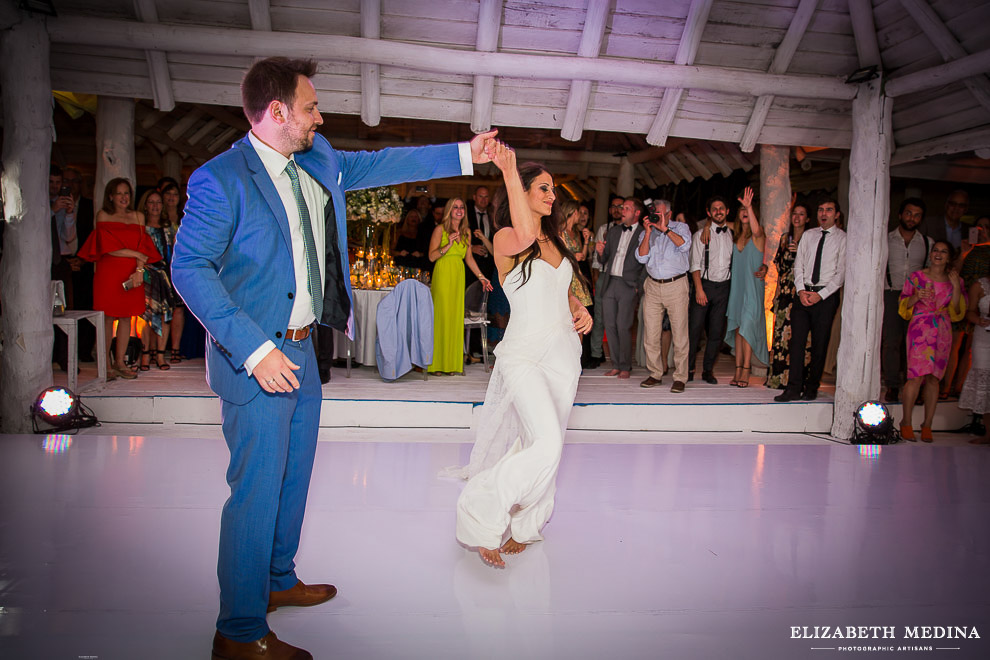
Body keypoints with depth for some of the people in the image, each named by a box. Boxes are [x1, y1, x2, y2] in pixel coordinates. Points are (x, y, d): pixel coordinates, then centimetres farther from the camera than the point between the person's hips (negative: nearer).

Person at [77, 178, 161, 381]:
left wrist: (139, 269, -8)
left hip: (132, 274, 3)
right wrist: (136, 254, -4)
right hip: (108, 271, -3)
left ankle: (120, 362, 9)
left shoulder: (138, 216, 14)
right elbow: (108, 247, -4)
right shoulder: (103, 216, 5)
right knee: (107, 317, -3)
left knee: (126, 317, 3)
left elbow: (142, 246, 6)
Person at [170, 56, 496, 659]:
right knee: (256, 490, -2)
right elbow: (190, 268, -19)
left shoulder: (318, 161, 7)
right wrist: (255, 350, -25)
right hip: (256, 357, -8)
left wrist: (463, 155, 19)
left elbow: (379, 165, 19)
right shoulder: (220, 179, -16)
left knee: (293, 477, 20)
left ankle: (277, 581, 40)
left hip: (301, 348, 8)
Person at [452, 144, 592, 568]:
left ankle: (522, 527, 28)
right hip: (525, 354, -7)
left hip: (564, 353, 7)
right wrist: (509, 171, -31)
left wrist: (580, 309, 6)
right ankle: (479, 518, -4)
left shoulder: (555, 240, 16)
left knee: (544, 446, 10)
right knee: (546, 445, -21)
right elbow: (524, 235, -31)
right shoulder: (505, 237, -6)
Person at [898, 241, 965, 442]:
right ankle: (906, 422, 2)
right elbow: (904, 307, 6)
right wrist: (916, 297, -14)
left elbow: (956, 313, 5)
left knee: (933, 378, 3)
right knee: (917, 377, -12)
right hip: (920, 330, -3)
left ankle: (927, 424, 12)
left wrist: (956, 288, -6)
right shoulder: (916, 277, 3)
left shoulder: (955, 280, 10)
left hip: (942, 333, 3)